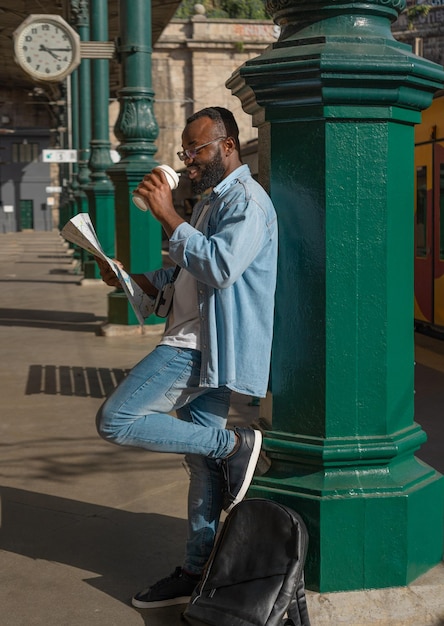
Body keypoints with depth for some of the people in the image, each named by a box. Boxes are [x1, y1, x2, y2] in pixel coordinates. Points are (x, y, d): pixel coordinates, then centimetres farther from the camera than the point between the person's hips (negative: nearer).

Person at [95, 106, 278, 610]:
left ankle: (235, 443, -8)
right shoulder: (212, 200, 21)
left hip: (201, 350, -10)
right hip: (192, 347, 10)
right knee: (203, 465, 13)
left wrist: (167, 215, -21)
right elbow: (183, 277, 26)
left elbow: (220, 267, -27)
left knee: (115, 421, -14)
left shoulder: (245, 200, -11)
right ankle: (196, 572, 21)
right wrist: (130, 277, 10)